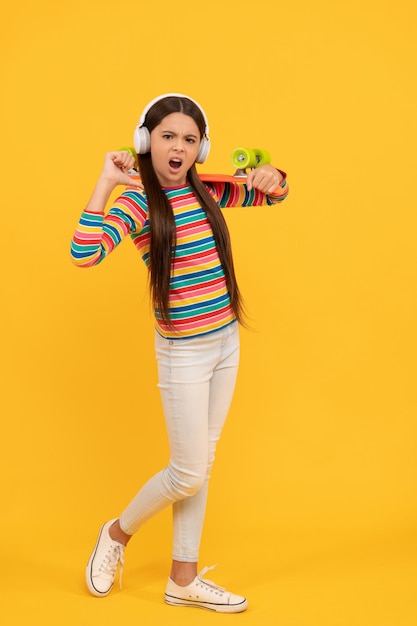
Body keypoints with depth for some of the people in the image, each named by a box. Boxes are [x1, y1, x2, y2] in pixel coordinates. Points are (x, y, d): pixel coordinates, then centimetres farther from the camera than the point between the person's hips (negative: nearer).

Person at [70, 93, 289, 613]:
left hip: (226, 342, 6)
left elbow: (274, 195, 19)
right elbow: (83, 255, -29)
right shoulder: (137, 201, -12)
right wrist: (105, 183, -25)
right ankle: (118, 534, 28)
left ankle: (184, 579, 26)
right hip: (184, 352, -6)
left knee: (202, 464, 13)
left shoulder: (206, 191, 5)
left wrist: (270, 176, -4)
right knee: (188, 473, 0)